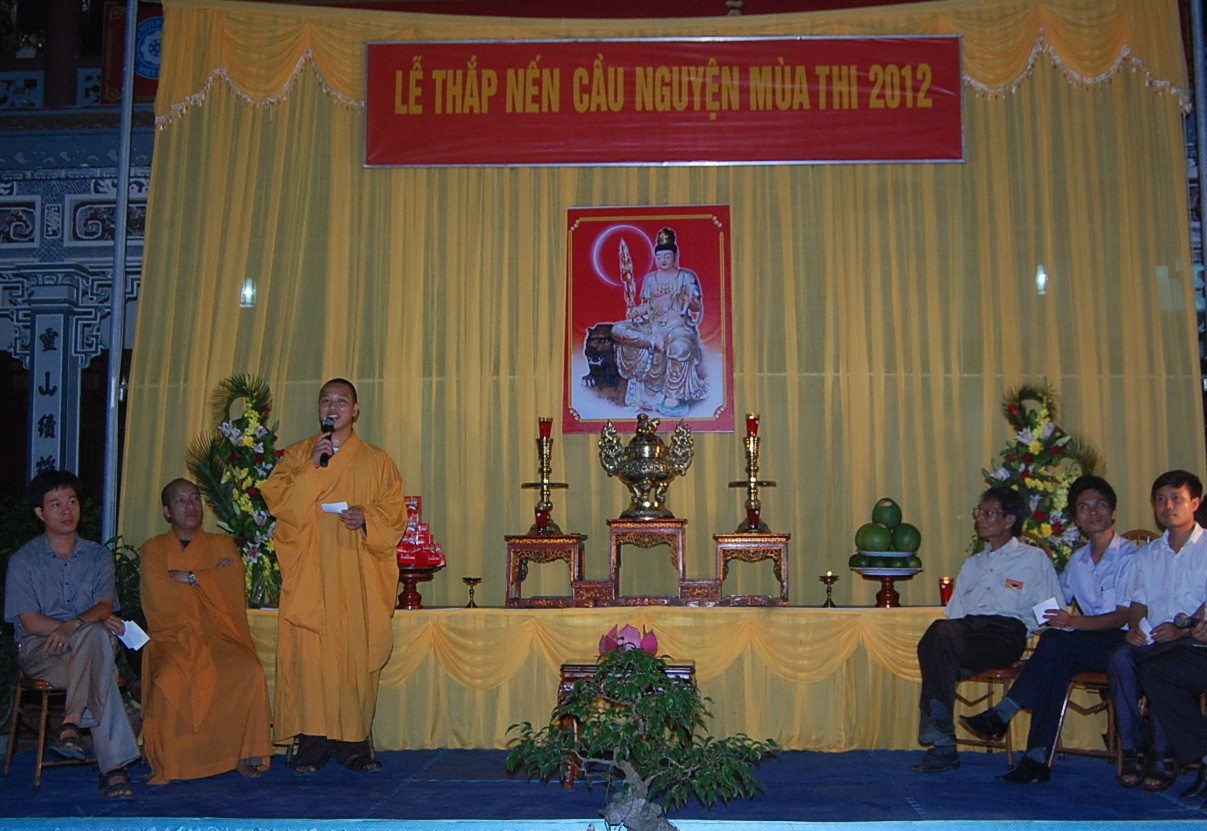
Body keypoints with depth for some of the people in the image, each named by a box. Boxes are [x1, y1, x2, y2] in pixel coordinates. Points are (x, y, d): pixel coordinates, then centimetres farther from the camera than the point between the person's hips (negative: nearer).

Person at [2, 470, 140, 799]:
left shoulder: (99, 556, 13)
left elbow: (106, 605, -1)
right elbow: (30, 622, -5)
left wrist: (75, 625, -26)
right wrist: (94, 622, -17)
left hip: (90, 647, 2)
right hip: (39, 650, -2)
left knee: (96, 634, -38)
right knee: (100, 676, -35)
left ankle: (72, 721, -35)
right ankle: (114, 765, -36)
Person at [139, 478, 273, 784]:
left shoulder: (222, 544, 17)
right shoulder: (153, 550, 11)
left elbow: (233, 586, -2)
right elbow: (160, 601, -6)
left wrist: (188, 578, -4)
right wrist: (211, 578, -1)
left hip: (219, 635, 2)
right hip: (173, 637, -1)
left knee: (249, 673, -29)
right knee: (172, 679, -34)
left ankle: (245, 754, -19)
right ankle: (168, 764, -19)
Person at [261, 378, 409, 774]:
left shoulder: (376, 461, 12)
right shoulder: (297, 455, 13)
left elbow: (396, 513, 7)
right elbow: (276, 499, 0)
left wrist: (367, 518, -12)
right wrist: (312, 467, -10)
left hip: (358, 577, 0)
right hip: (309, 576, 0)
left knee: (357, 652, -2)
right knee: (309, 655, -7)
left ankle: (355, 742, 5)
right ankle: (311, 743, -1)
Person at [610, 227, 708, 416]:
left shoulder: (687, 277, 6)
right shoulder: (651, 279, 14)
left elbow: (697, 308, 2)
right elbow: (646, 306, 12)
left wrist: (691, 301, -21)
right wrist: (635, 311, -10)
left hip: (678, 324, -4)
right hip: (653, 324, 4)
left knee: (679, 344, -41)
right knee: (618, 330, -19)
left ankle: (674, 395, -35)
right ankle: (653, 341, -31)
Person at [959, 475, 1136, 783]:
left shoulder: (1129, 555, -5)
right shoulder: (1077, 560, 17)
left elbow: (1123, 616, -14)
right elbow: (1059, 599, 20)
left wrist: (1074, 622, -27)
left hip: (1123, 642, -5)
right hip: (1089, 644, 5)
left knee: (1056, 640, -31)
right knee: (1057, 664, -28)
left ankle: (1003, 714, -27)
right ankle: (1038, 758, -32)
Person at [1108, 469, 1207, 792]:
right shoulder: (1147, 554, 22)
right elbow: (1138, 601, 14)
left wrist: (1181, 629, -21)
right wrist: (1135, 626, -7)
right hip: (1152, 640, 4)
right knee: (1121, 657, -29)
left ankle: (1163, 755, -22)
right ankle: (1133, 749, -22)